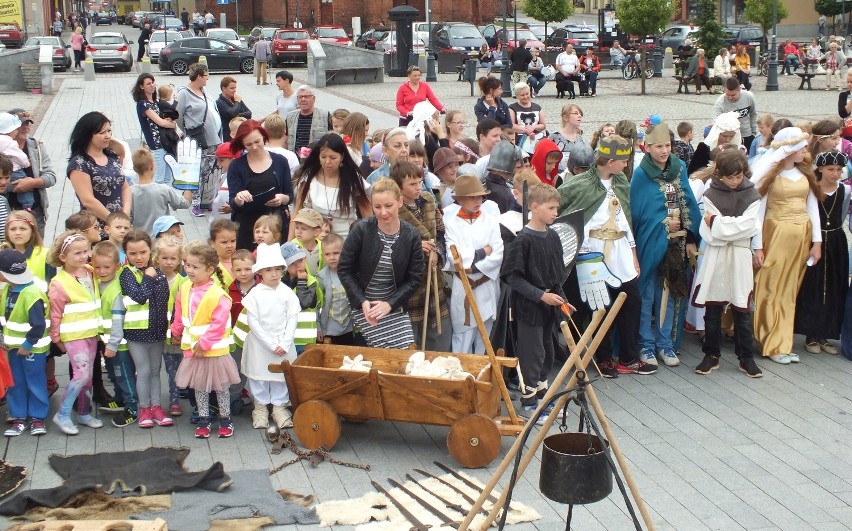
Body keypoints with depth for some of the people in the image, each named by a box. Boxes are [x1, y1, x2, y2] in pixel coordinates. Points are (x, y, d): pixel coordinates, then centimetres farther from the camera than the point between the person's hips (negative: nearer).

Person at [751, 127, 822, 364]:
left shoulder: (805, 173, 10)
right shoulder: (769, 173, -5)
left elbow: (813, 206, 10)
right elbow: (758, 210, -6)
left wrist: (816, 241, 5)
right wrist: (757, 246, -9)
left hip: (802, 237, 5)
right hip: (776, 235, -5)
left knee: (790, 292, 9)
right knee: (772, 291, -1)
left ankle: (783, 343, 15)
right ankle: (774, 345, 8)